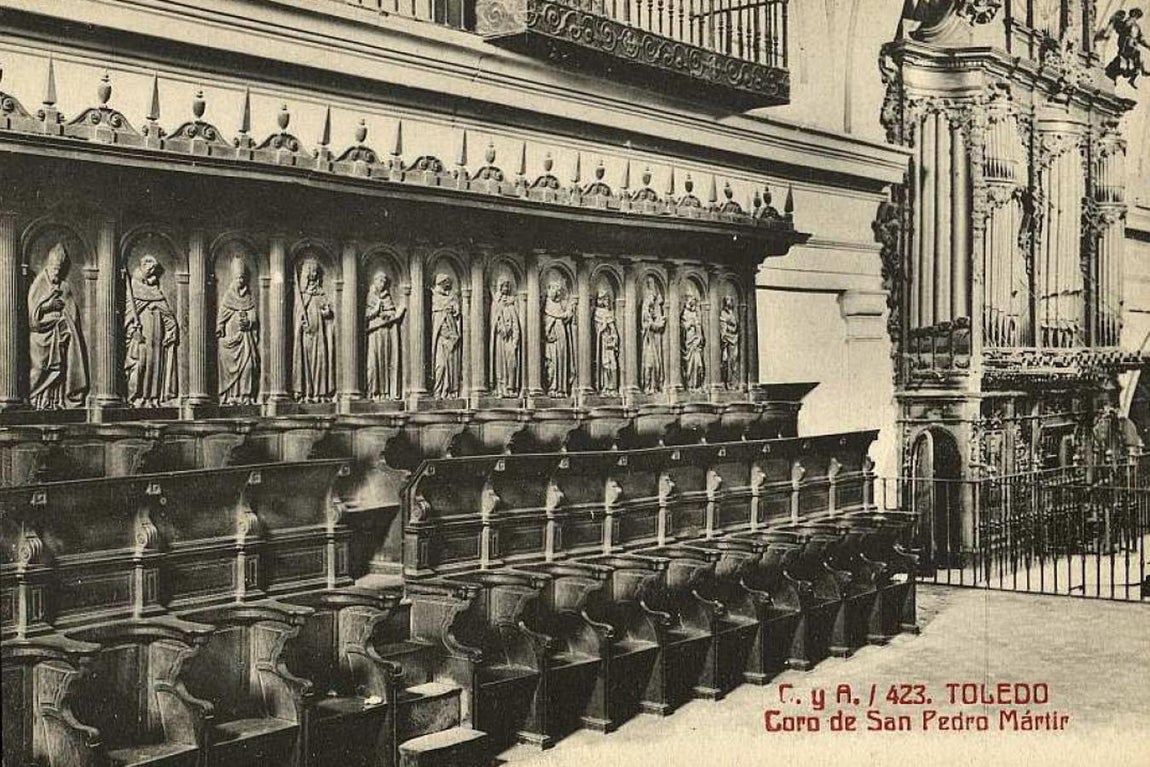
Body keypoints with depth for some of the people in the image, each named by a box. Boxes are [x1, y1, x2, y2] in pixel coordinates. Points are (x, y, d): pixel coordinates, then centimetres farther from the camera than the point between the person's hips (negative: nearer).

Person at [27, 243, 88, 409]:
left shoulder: (65, 286, 14)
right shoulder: (38, 284, 3)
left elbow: (73, 312, 17)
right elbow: (33, 309, -5)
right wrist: (51, 304, -10)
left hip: (62, 332, 4)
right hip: (44, 332, -4)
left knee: (61, 366, -1)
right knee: (43, 367, -6)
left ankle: (60, 399, 0)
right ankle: (40, 400, -3)